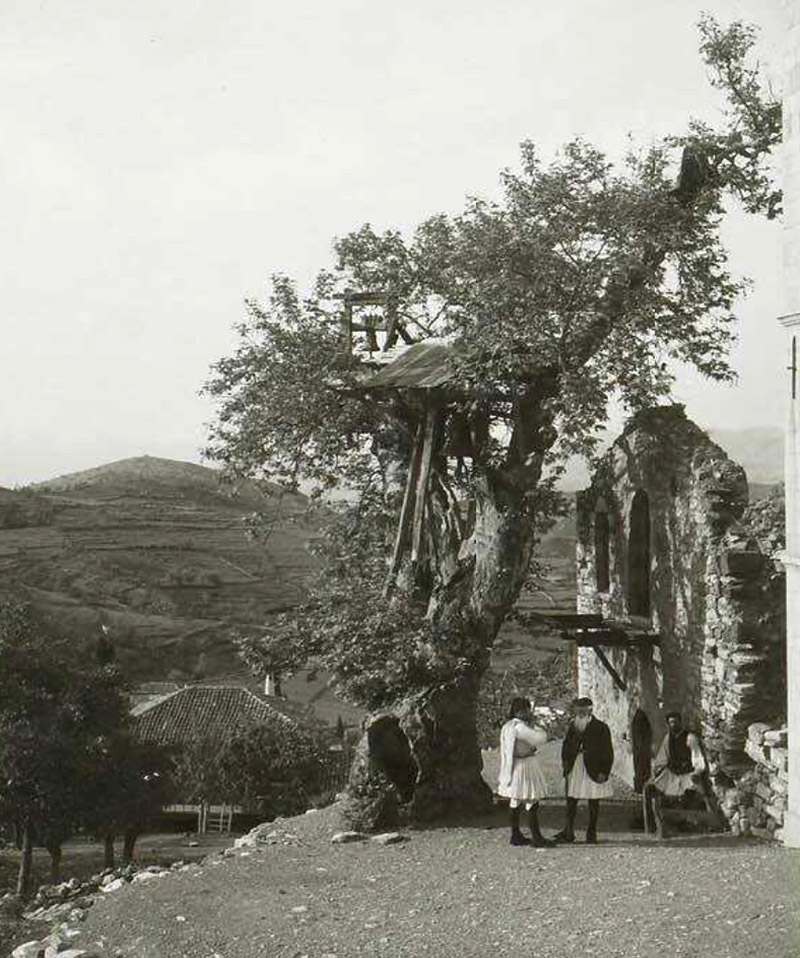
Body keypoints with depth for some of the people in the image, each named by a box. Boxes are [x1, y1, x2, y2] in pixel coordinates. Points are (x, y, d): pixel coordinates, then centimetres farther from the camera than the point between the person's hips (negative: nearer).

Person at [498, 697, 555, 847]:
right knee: (532, 803, -5)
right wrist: (532, 724, -5)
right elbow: (541, 738, -18)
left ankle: (516, 835, 22)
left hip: (512, 766, 10)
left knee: (515, 801, 14)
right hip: (525, 766, -10)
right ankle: (536, 838, -3)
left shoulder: (507, 726, 8)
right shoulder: (520, 727, -21)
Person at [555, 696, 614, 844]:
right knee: (571, 800, 5)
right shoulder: (573, 725, 7)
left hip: (593, 770, -4)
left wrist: (604, 772, -11)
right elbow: (566, 746, 14)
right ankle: (568, 831, 13)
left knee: (593, 802, 5)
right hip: (575, 768, 4)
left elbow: (607, 752, -5)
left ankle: (591, 833, 15)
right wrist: (565, 761, -1)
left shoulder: (600, 728, -6)